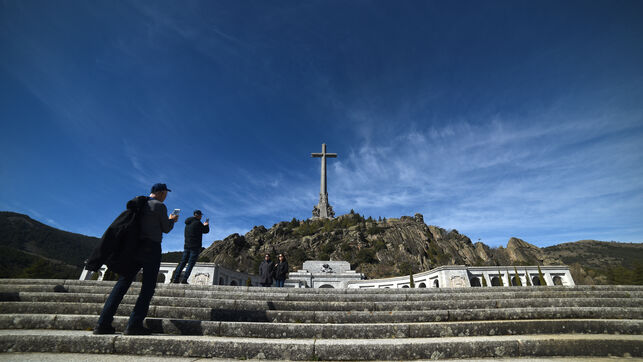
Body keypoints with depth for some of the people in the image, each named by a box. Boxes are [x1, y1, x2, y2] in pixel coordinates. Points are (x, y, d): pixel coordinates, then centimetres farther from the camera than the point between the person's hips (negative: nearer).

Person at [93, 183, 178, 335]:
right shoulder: (160, 206, -6)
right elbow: (166, 229, 0)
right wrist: (172, 220, 20)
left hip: (134, 246, 7)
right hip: (151, 249, -7)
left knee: (122, 283, 7)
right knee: (148, 287, -2)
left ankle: (103, 324, 5)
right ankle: (134, 325, -5)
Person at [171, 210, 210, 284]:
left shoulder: (188, 223, 14)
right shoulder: (198, 223, -12)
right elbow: (206, 231, -1)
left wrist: (204, 225, 31)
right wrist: (206, 225, 20)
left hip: (187, 246, 8)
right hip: (195, 247, -8)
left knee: (183, 262, 10)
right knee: (191, 264, -4)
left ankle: (175, 278, 8)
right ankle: (184, 280, -7)